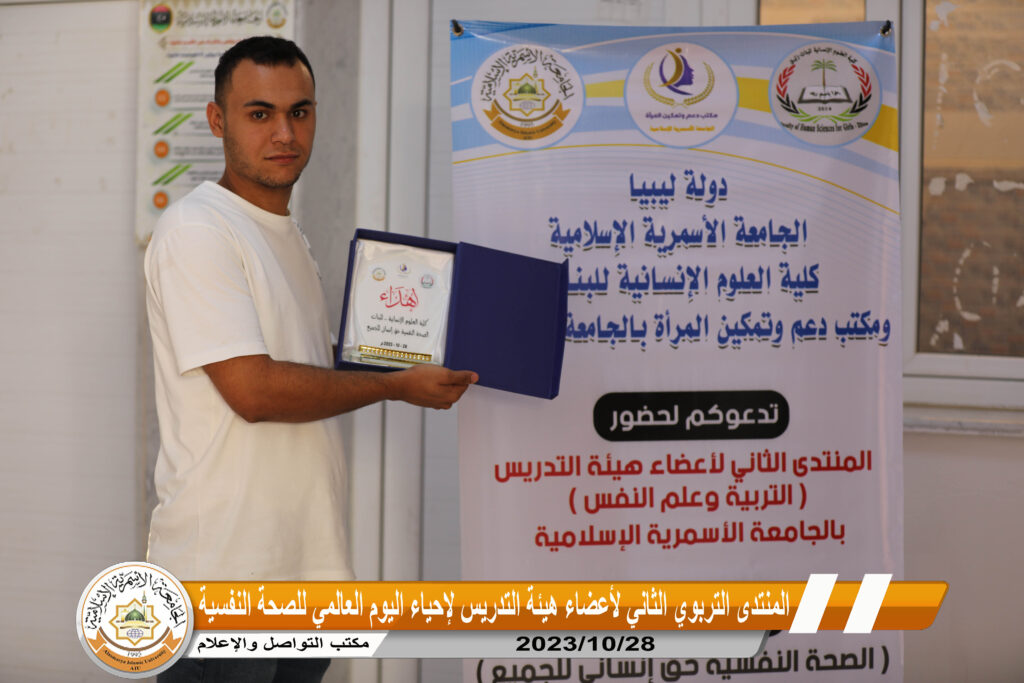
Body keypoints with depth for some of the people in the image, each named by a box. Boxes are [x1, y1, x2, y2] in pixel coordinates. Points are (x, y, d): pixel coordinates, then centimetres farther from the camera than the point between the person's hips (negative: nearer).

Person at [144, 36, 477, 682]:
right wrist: (397, 386, -11)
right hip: (224, 570, -8)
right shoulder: (197, 230, -13)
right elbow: (253, 390, -20)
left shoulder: (288, 235, 16)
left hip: (308, 558, 9)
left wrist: (427, 359, 8)